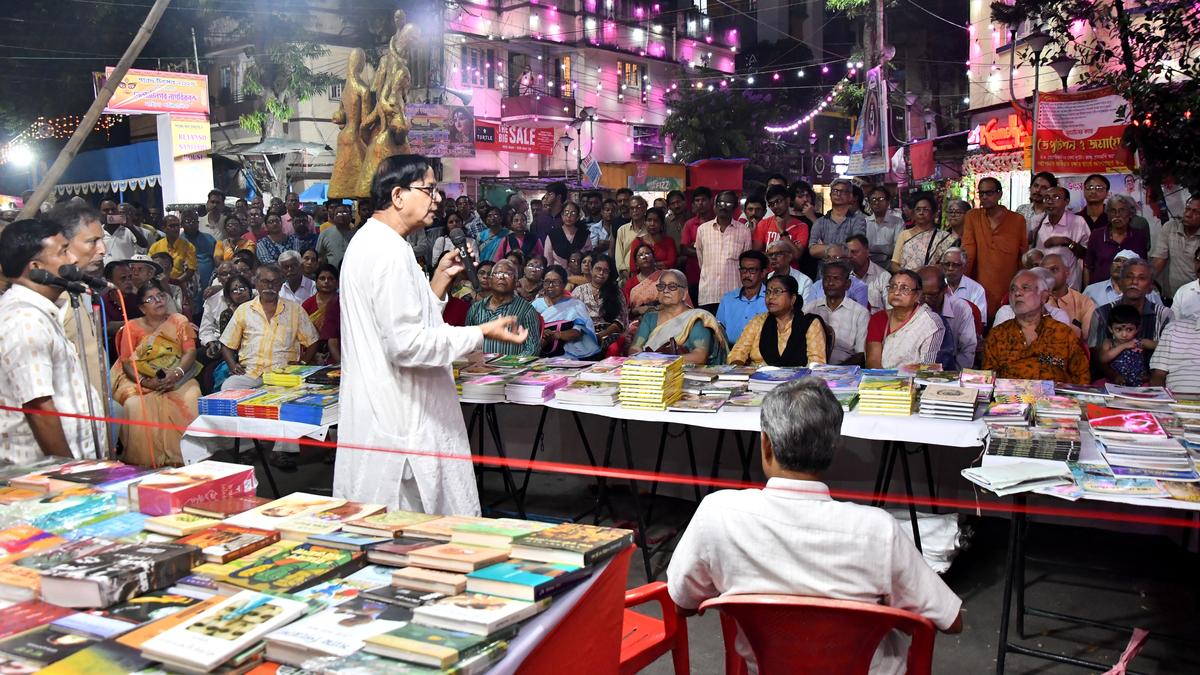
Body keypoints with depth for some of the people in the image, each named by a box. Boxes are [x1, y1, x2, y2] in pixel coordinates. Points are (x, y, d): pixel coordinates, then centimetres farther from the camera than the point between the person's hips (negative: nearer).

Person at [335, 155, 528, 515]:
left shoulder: (368, 242, 16)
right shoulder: (390, 252, -18)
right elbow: (407, 343, -24)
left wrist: (440, 277, 14)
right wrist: (481, 334, -17)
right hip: (399, 427, -11)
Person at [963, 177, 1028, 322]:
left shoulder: (1017, 220, 5)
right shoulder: (972, 216, 4)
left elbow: (1024, 256, 9)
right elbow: (968, 251, -2)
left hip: (1009, 291, 0)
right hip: (980, 289, 0)